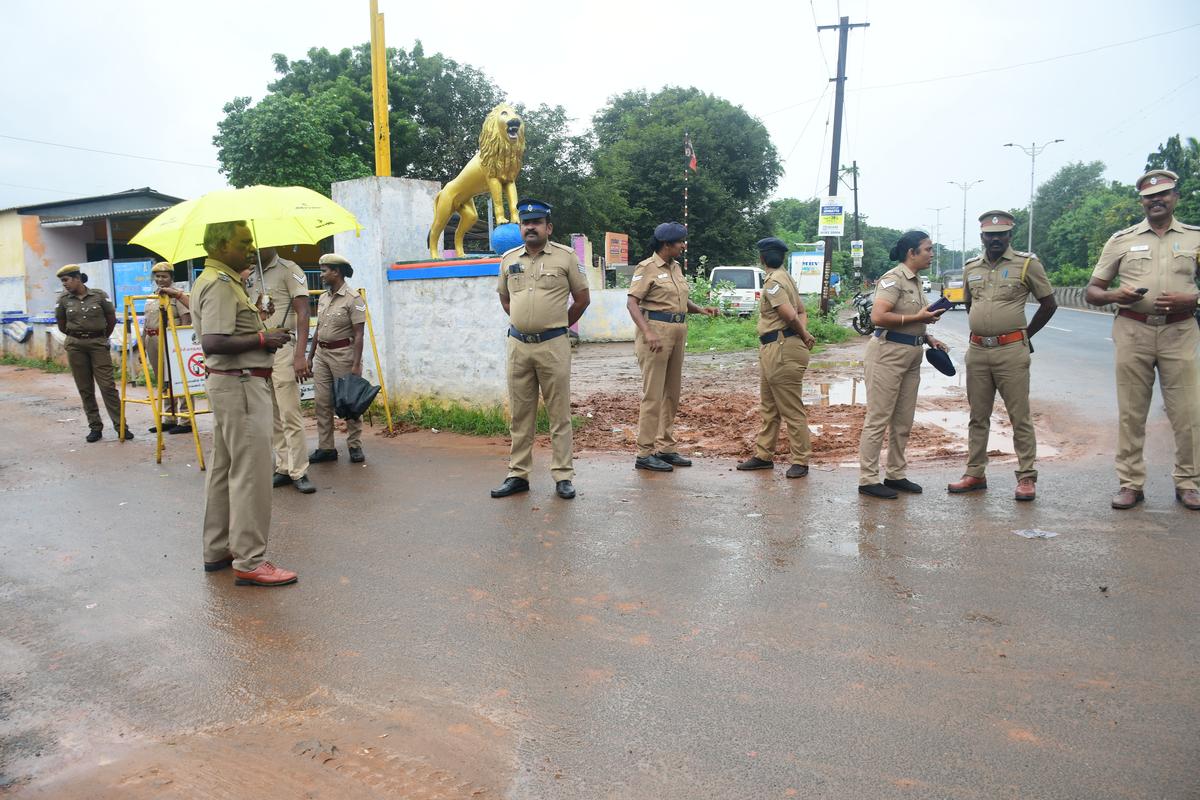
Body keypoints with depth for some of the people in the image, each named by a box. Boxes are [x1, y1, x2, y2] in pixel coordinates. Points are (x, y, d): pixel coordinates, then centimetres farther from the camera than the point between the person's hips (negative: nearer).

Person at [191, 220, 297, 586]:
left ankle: (217, 550, 26)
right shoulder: (220, 285, -17)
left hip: (227, 382, 11)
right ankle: (249, 561, -2)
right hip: (240, 384, -11)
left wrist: (254, 324, 13)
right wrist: (262, 339, -18)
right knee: (251, 473, -7)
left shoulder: (212, 280, 16)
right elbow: (213, 342, -27)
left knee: (223, 468, 16)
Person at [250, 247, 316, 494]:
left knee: (289, 414, -7)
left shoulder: (288, 270, -3)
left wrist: (300, 355, -18)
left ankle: (299, 472, -2)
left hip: (280, 348, -6)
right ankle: (283, 468, 14)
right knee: (272, 416, 8)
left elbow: (302, 314, -9)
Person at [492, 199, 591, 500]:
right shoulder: (509, 259, 9)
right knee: (520, 414, 9)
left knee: (559, 414, 1)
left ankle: (563, 476, 8)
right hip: (518, 345, 4)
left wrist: (557, 326, 10)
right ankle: (518, 475, 18)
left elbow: (582, 298, 5)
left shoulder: (565, 256, -1)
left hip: (553, 345, -3)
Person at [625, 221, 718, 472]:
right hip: (656, 331, -8)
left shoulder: (676, 267, 16)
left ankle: (666, 447, 21)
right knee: (653, 394, -7)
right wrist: (648, 333, -27)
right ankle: (645, 454, -1)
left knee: (671, 393, 12)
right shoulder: (647, 268, -8)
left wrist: (700, 309, 8)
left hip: (677, 333, 8)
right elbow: (632, 302, -15)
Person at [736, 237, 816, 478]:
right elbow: (802, 311, 18)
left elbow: (790, 315, -22)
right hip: (771, 350, 11)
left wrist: (803, 336, -5)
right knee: (769, 407, 16)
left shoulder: (774, 281, -15)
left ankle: (800, 461, 4)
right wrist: (804, 334, 1)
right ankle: (764, 456, 24)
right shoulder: (785, 277, 17)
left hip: (782, 351, -11)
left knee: (792, 410, -3)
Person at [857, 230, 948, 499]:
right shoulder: (893, 278, -12)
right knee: (878, 419, -5)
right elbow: (878, 317, -24)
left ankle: (896, 474, 24)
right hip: (889, 353, -9)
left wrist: (928, 338, 11)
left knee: (903, 421, 13)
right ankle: (867, 479, 2)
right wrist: (918, 318, -18)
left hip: (911, 355, 10)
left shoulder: (915, 281, 17)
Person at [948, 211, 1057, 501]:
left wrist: (1026, 334, 4)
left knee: (1020, 417, 0)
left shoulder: (1027, 264, -2)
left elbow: (1049, 303, 3)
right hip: (977, 350, 5)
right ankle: (975, 474, 19)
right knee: (977, 417, 11)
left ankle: (1027, 477, 7)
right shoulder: (971, 267, 12)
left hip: (1011, 350, -5)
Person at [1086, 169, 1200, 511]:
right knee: (1131, 412, 2)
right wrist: (1116, 295, -12)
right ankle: (1130, 483, 10)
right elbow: (1092, 291, 8)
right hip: (1133, 331, 0)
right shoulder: (1122, 240, 9)